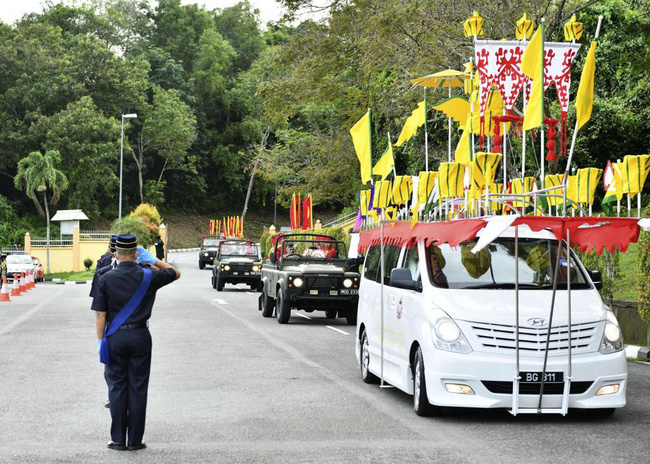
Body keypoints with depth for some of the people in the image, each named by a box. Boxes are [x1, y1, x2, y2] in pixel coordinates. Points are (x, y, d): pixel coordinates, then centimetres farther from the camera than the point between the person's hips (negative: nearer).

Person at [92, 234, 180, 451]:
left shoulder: (106, 279, -6)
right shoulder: (148, 277, -3)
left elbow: (100, 313, -7)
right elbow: (175, 273, 14)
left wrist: (100, 340, -1)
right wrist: (153, 260, 13)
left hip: (115, 337, 0)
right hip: (140, 336, 0)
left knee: (117, 388, 6)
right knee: (137, 388, 5)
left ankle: (118, 440, 7)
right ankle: (135, 440, 7)